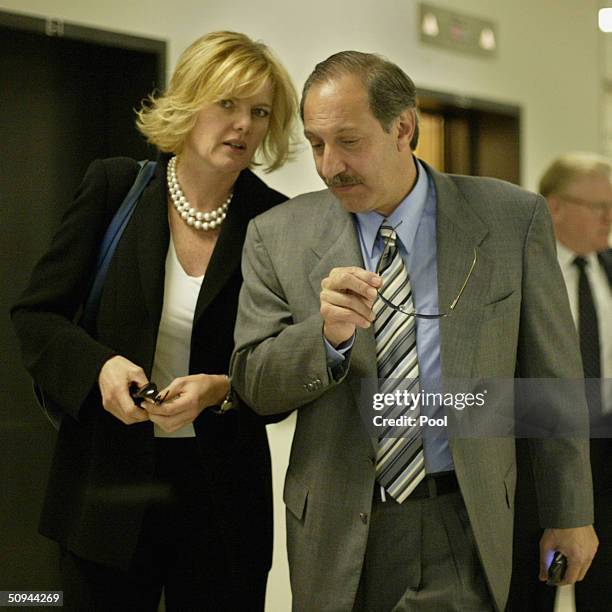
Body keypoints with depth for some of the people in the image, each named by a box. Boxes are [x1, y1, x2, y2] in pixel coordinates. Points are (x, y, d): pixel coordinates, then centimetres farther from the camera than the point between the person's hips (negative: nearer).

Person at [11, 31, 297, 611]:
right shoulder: (114, 187, -3)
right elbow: (36, 313, 1)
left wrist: (223, 389, -18)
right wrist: (98, 366, -17)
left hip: (221, 497, 0)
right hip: (106, 483, 0)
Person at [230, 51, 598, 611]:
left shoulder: (512, 220, -3)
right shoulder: (278, 236, -1)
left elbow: (552, 379, 3)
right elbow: (254, 385, -1)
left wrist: (571, 514, 9)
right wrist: (328, 334, -21)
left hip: (461, 527, -1)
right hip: (337, 535, 1)